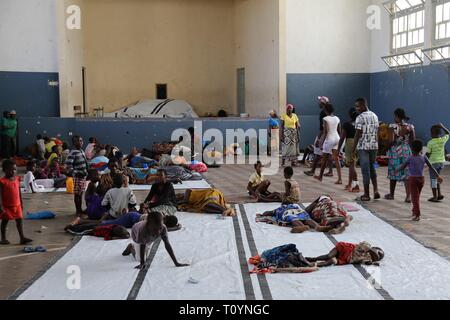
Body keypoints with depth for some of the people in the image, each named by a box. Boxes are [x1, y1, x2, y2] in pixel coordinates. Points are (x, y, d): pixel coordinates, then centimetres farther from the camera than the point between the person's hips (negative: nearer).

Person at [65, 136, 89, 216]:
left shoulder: (82, 151, 13)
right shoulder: (73, 153, -14)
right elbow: (68, 165, -19)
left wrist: (86, 172, 19)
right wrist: (75, 173, -22)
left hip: (83, 176, 8)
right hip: (78, 176, -8)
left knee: (81, 193, 14)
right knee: (77, 194, -2)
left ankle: (80, 209, 23)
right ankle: (78, 210, 4)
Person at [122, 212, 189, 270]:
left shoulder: (163, 228, -40)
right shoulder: (142, 229, -49)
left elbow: (167, 245, -36)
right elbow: (142, 246, -36)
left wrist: (176, 263, -38)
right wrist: (142, 264, -34)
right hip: (136, 234, -4)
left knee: (145, 257, 16)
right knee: (140, 258, -7)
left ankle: (133, 246, 45)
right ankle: (131, 248, 23)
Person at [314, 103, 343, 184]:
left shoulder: (326, 119, -9)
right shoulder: (337, 119, 8)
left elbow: (325, 131, -14)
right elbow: (339, 131, 10)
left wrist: (322, 142, -10)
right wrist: (340, 141, 19)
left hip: (329, 139, -5)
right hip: (337, 138, 5)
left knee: (325, 159, 9)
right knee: (336, 159, 2)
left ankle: (320, 176, 23)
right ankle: (340, 178, -6)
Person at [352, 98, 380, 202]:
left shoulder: (360, 117, -12)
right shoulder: (374, 116, 11)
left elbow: (358, 134, -13)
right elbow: (377, 133, 13)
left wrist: (353, 148, -7)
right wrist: (376, 145, 19)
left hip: (363, 146, -7)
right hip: (374, 146, 7)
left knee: (365, 170, -1)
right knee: (372, 168, 19)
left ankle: (366, 195, 4)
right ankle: (376, 190, 8)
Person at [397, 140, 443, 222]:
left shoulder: (410, 159, -12)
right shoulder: (423, 157, -2)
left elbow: (402, 168, -7)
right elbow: (431, 167, -1)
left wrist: (397, 169, 14)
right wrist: (438, 176, 3)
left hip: (413, 179, -4)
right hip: (421, 179, 4)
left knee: (415, 197, -4)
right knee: (417, 196, 20)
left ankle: (417, 215, -12)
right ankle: (414, 211, 34)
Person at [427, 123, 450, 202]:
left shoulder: (430, 143, -15)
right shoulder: (443, 140, -3)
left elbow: (428, 154, -11)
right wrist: (442, 126, 12)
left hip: (433, 162, -5)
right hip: (442, 162, 5)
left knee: (433, 179, 4)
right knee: (436, 178, 21)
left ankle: (435, 197, 7)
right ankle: (439, 194, 17)